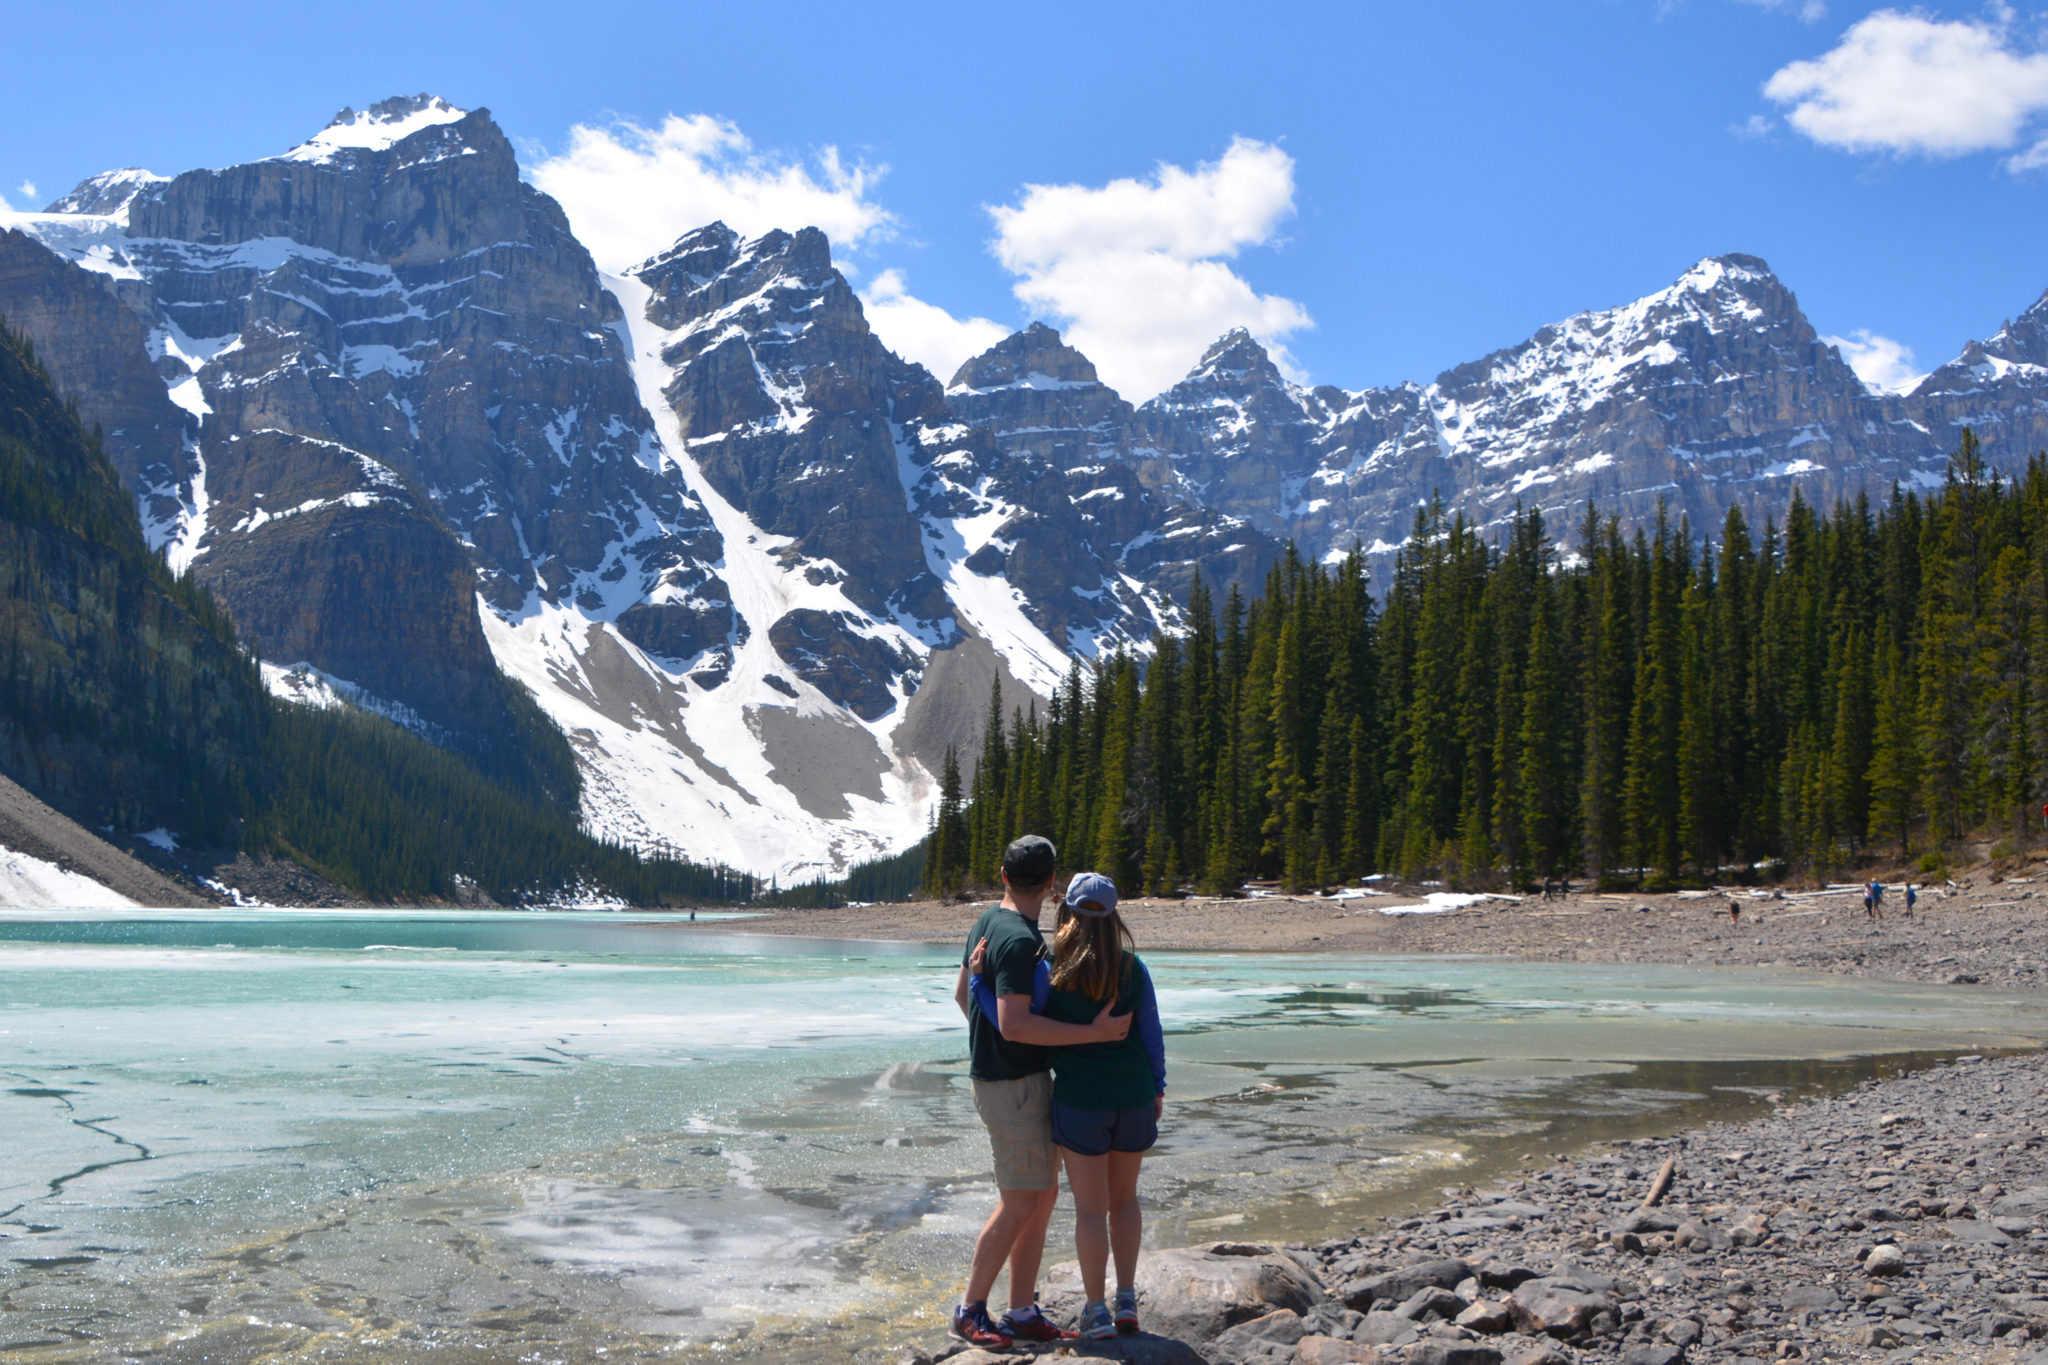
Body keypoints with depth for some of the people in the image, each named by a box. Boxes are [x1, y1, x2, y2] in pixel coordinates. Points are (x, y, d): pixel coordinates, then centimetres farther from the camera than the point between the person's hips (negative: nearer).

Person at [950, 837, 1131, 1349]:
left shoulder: (988, 922, 9)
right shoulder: (1021, 940, -21)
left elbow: (963, 994, 20)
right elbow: (1014, 1024, -28)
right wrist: (1094, 1032, -25)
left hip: (1025, 1079, 10)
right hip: (1013, 1084, -10)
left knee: (1043, 1194, 12)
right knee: (1018, 1203, -3)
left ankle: (1022, 1313, 17)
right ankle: (970, 1311, 7)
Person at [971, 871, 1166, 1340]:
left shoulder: (1051, 974, -11)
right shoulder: (1134, 968, -1)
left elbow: (1012, 1026, -14)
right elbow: (1152, 1035, 4)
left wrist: (978, 978, -7)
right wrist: (1157, 1087, 17)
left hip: (1079, 1099, -3)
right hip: (1134, 1095, 3)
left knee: (1090, 1206, 5)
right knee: (1125, 1199, 18)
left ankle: (1097, 1311, 10)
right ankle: (1127, 1301, 22)